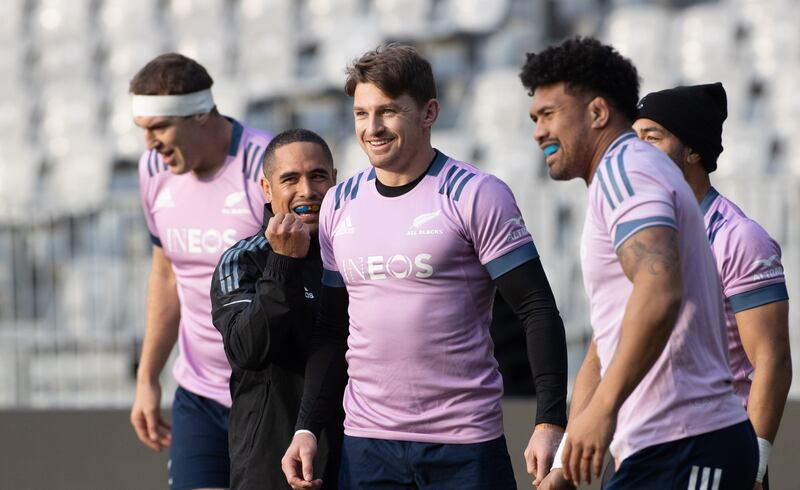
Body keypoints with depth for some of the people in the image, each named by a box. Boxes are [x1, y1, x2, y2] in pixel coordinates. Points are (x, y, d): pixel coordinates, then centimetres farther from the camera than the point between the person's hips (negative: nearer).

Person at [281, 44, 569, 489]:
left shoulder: (476, 195, -6)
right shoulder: (339, 204, 10)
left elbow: (539, 311, -7)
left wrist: (550, 422, -16)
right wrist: (307, 426, 7)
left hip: (465, 445, -4)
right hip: (367, 443, 4)